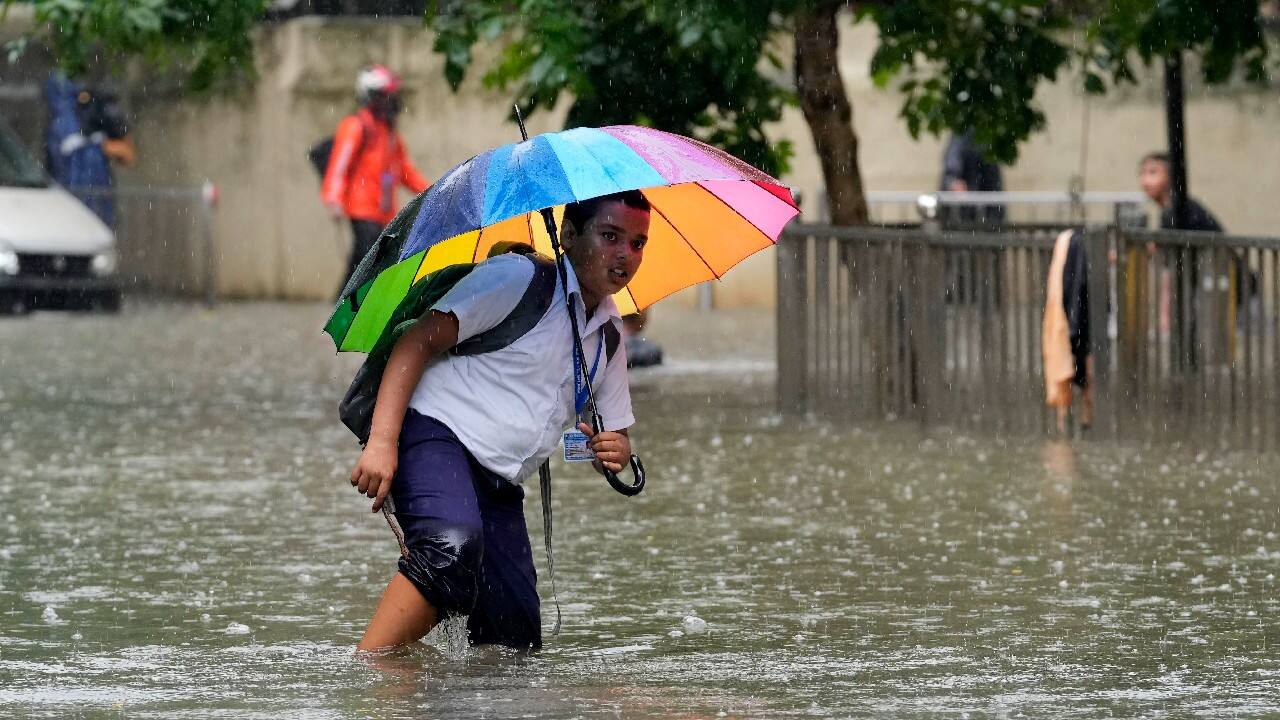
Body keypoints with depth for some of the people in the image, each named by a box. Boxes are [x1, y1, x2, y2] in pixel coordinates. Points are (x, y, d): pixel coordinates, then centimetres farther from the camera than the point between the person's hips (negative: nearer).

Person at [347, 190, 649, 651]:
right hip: (437, 436, -8)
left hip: (499, 488, 8)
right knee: (454, 545, -38)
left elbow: (614, 433, 26)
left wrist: (615, 452, -2)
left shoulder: (609, 335, 19)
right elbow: (418, 341, -11)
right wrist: (382, 442, -22)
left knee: (517, 641, -3)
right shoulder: (518, 278, -4)